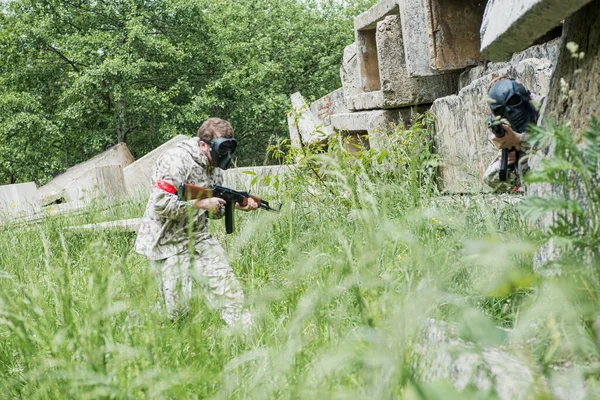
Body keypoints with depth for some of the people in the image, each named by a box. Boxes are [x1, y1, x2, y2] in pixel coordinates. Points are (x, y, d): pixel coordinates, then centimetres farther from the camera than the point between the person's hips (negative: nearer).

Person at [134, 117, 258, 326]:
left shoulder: (214, 168, 8)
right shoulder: (176, 161, -19)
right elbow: (161, 204, -27)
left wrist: (236, 205, -4)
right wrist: (201, 203, -22)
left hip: (198, 237, 8)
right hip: (168, 242, -8)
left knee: (227, 287, -1)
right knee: (177, 308, -6)